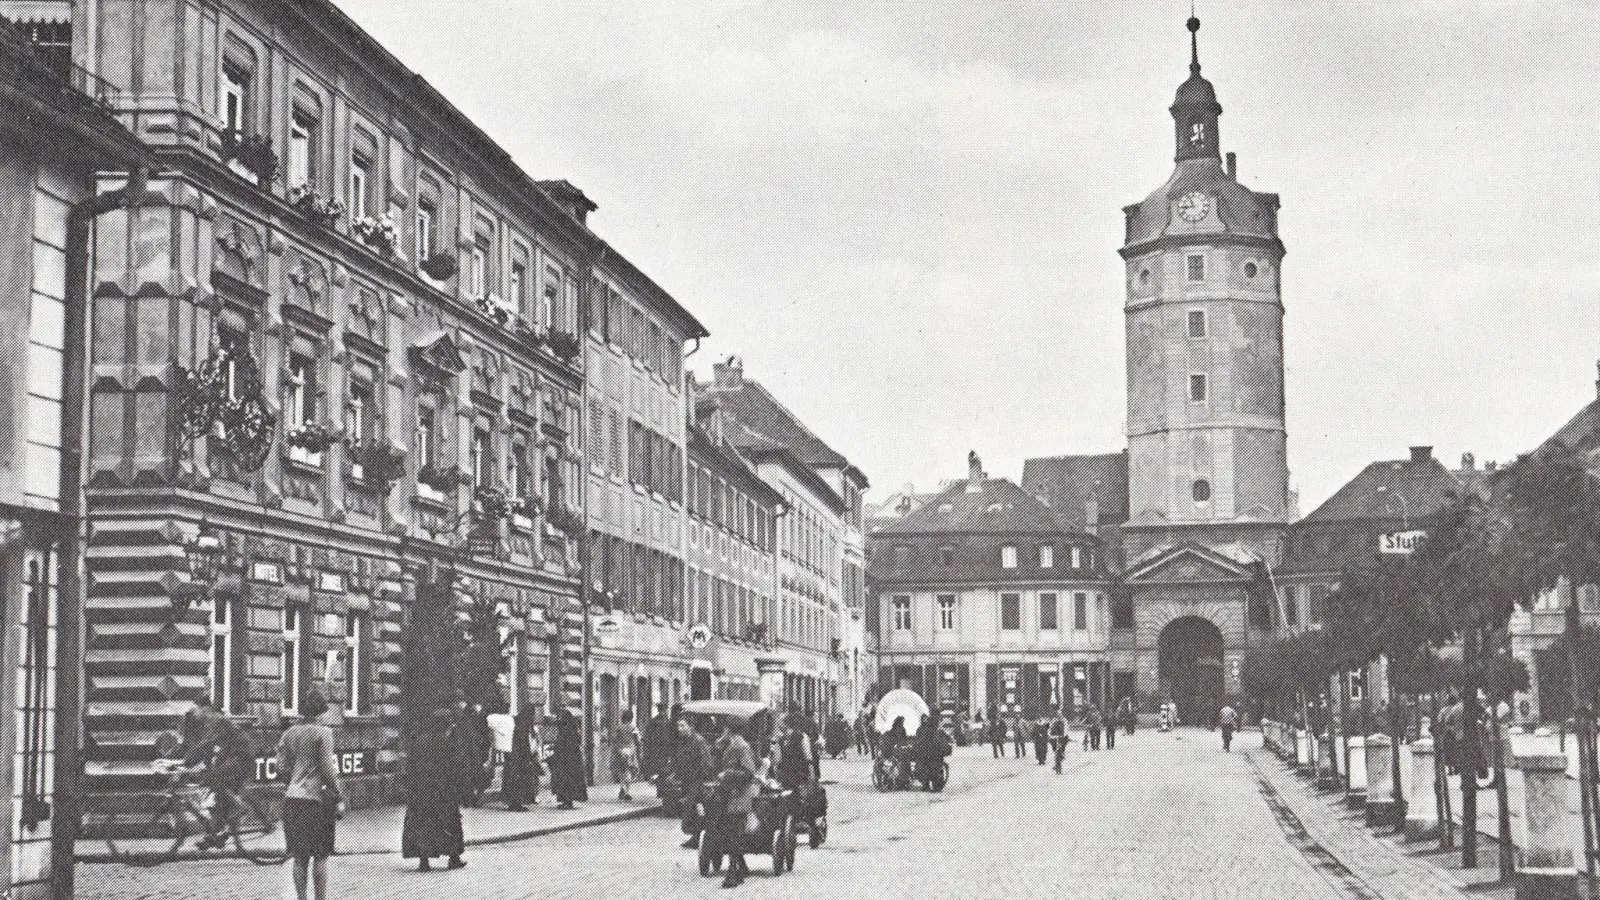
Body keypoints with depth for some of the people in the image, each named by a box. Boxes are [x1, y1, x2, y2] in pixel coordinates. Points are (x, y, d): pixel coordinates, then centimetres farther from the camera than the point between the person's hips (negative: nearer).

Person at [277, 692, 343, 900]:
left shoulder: (288, 733, 9)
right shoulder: (323, 733, -8)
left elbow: (282, 767, 8)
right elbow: (327, 769, -12)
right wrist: (339, 798, -6)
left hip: (292, 797, 6)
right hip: (316, 798, -6)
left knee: (299, 857, 10)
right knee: (320, 856, 2)